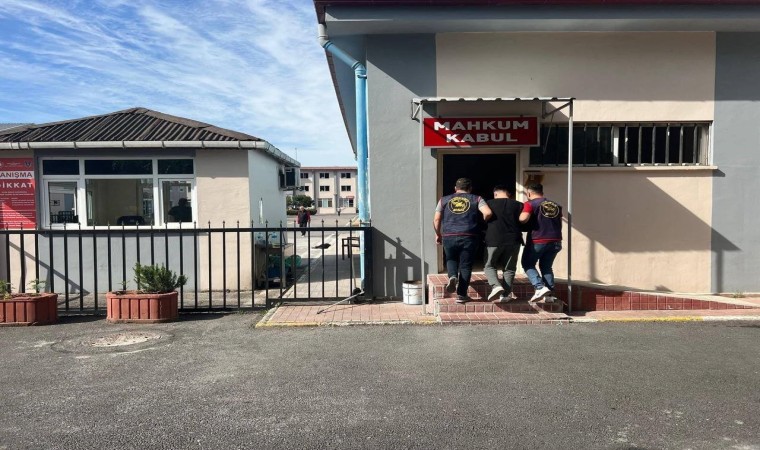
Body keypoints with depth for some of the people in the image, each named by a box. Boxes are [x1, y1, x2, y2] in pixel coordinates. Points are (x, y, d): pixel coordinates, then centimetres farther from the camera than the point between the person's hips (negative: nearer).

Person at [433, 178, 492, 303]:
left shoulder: (444, 200, 12)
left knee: (451, 259, 23)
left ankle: (452, 276, -5)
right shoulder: (476, 199, 8)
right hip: (469, 237, -1)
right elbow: (488, 213, -7)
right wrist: (482, 222, 12)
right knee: (465, 265, 9)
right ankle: (461, 294, 10)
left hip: (449, 236, 1)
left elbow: (436, 219, 7)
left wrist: (438, 234, 18)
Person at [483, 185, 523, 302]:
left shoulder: (488, 203, 2)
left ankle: (496, 286, -10)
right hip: (513, 240, 2)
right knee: (509, 268, 13)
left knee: (489, 266, 13)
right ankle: (505, 294, 7)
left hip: (493, 240, -1)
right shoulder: (518, 205, 5)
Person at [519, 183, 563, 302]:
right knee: (546, 266, 18)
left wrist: (518, 216, 1)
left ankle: (540, 287, -8)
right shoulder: (556, 205, 14)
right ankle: (550, 292, 11)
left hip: (537, 241, -5)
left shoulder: (530, 204, -5)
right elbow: (559, 223, 20)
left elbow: (523, 218, -20)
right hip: (555, 241, 6)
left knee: (528, 265, 10)